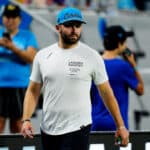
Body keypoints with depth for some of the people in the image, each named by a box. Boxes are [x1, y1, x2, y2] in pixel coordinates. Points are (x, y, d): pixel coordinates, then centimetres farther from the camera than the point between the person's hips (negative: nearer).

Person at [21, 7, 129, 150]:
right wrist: (26, 120, -7)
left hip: (77, 130, -4)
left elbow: (106, 92, 3)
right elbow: (33, 91, 8)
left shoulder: (92, 56, -3)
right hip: (47, 130, 4)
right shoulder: (42, 56, 4)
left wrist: (120, 125, 2)